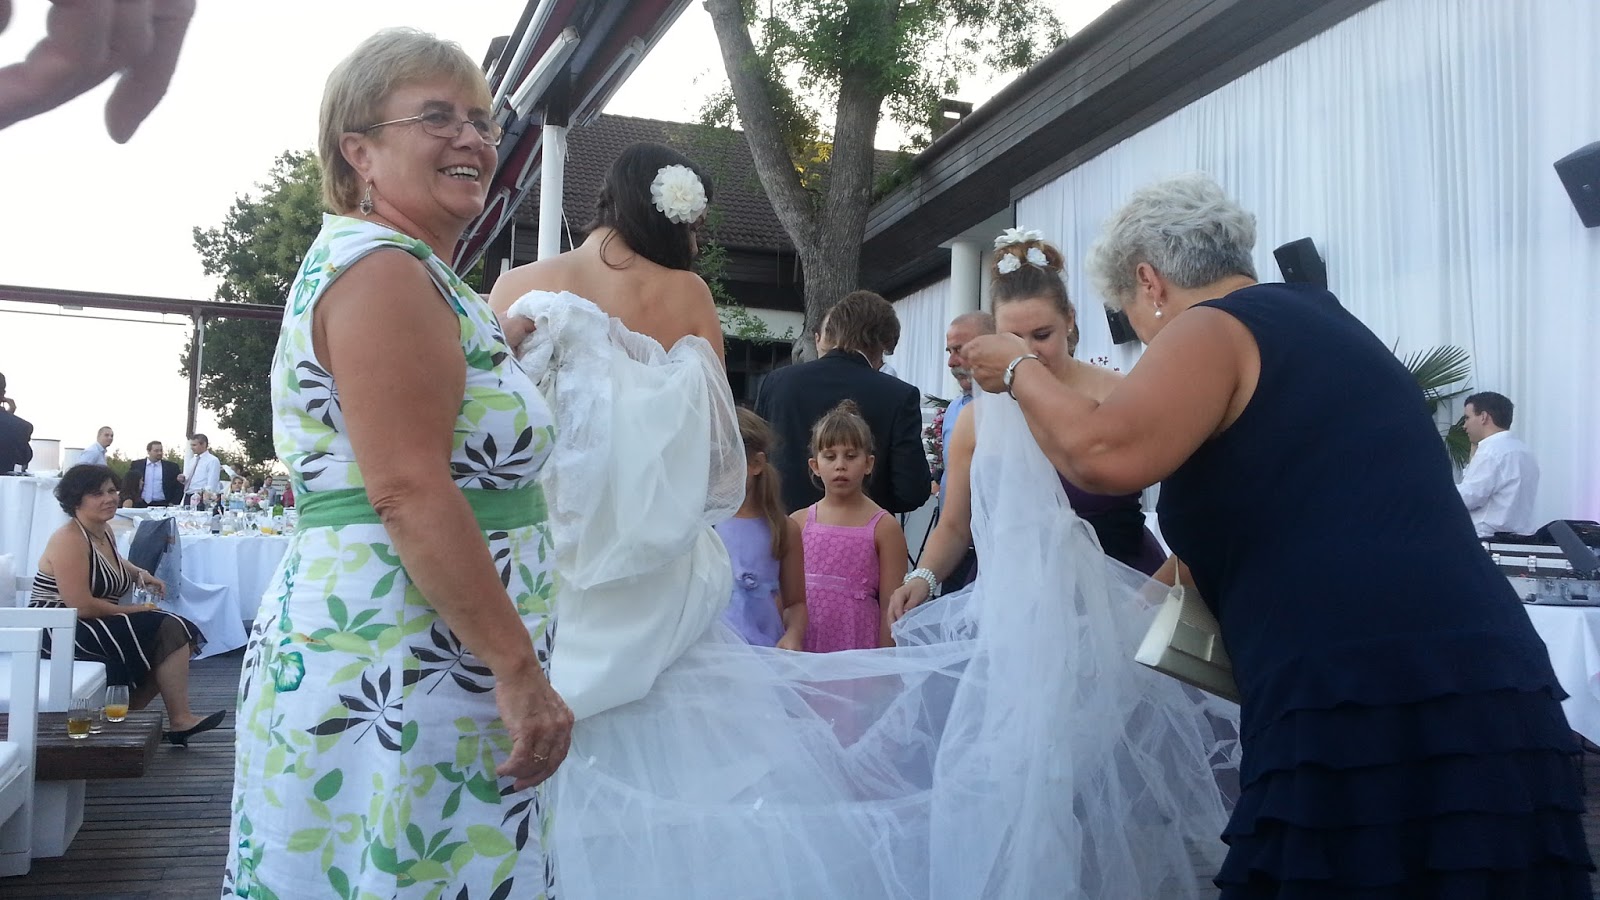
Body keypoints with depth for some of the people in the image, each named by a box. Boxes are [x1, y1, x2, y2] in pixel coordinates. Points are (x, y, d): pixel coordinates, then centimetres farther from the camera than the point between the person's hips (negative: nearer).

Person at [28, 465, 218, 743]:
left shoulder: (104, 532, 9)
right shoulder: (70, 540, -18)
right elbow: (81, 606, -25)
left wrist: (140, 574, 14)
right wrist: (132, 611, -13)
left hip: (96, 623, 10)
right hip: (63, 630, -10)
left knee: (176, 631, 3)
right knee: (168, 632, -17)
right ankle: (179, 721, -11)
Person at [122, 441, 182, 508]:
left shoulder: (172, 466, 7)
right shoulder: (136, 465, 10)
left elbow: (179, 487, 7)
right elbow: (127, 484, 12)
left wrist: (174, 503, -4)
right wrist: (128, 500, -3)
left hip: (162, 505, -1)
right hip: (140, 505, 1)